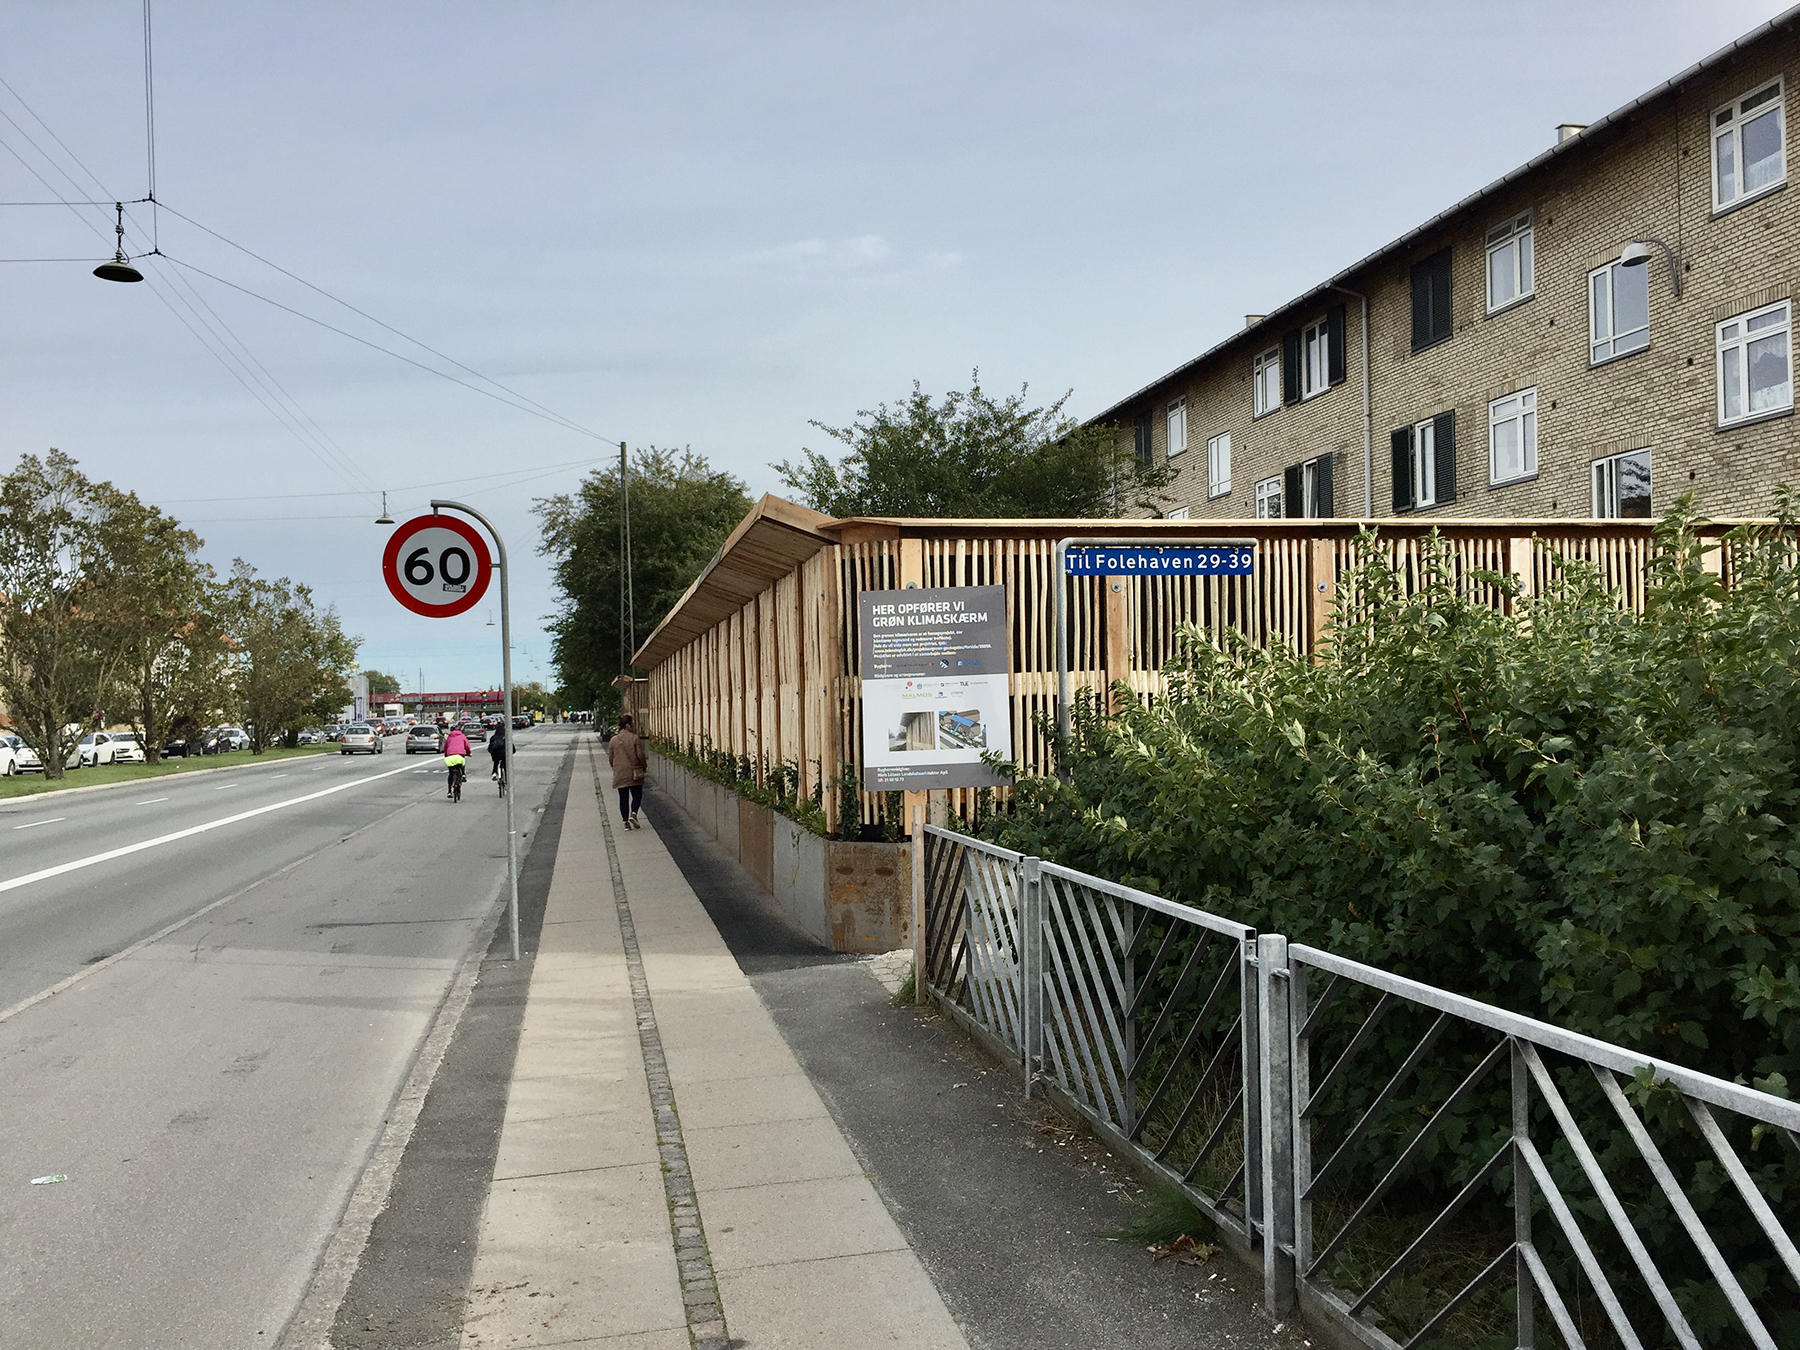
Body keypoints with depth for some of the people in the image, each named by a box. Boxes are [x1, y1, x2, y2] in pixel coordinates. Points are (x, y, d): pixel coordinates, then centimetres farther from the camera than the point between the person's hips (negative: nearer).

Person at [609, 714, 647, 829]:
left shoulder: (614, 740, 2)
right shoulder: (635, 738, -9)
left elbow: (610, 757, 7)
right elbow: (640, 755, -9)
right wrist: (644, 766, 8)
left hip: (619, 774, 3)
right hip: (634, 772, -3)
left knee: (623, 798, 8)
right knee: (637, 795, 10)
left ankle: (626, 821, 6)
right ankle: (633, 814, -13)